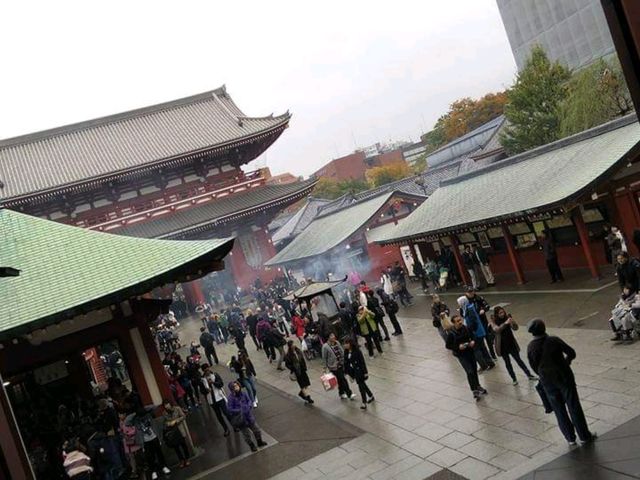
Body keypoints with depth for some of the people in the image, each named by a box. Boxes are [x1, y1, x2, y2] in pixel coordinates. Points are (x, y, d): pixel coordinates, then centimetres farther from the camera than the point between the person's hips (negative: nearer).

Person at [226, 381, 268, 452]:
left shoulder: (243, 394, -9)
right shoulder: (231, 398, -22)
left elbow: (249, 401, 4)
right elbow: (229, 409, -21)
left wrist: (249, 406, -16)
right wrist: (240, 410, -26)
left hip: (249, 416, 4)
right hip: (241, 419, -4)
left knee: (256, 430, 19)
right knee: (246, 434, 13)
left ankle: (259, 442, 45)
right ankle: (252, 446, 38)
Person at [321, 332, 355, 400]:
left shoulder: (337, 343, -1)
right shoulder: (325, 346, -18)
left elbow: (342, 352, 10)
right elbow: (324, 358, -11)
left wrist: (344, 361, 9)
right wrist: (326, 367, -7)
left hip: (341, 364, 6)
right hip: (333, 366, -6)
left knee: (341, 380, 18)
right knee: (342, 380, -3)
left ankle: (341, 393, 37)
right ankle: (349, 394, 7)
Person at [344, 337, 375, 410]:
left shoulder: (357, 351, -20)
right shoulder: (346, 352, -2)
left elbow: (362, 361, -17)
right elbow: (346, 362, 5)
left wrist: (365, 372, -15)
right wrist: (346, 372, 8)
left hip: (359, 370, -7)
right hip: (353, 371, 7)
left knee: (361, 386, -2)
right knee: (362, 384, 21)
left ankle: (364, 403, 8)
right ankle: (371, 396, 40)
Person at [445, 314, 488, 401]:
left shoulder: (467, 328, -7)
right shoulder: (451, 333, -17)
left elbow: (473, 337, 11)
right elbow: (448, 345, -9)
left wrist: (473, 341, -11)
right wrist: (458, 347, -21)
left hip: (470, 352, 5)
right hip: (461, 355, -5)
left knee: (474, 370, 17)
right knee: (470, 371, -15)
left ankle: (477, 386, 40)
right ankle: (475, 391, -7)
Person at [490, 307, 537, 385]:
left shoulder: (507, 317, -5)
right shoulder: (494, 321, -12)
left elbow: (515, 328, -10)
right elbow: (497, 330, -30)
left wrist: (513, 322, -31)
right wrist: (505, 323, -43)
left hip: (511, 343, 2)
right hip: (502, 346, -2)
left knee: (518, 359, 8)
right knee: (507, 362, 7)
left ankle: (529, 375, 20)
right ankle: (514, 379, 20)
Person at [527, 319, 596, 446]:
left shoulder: (531, 348, -8)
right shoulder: (554, 340, -16)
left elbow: (534, 367, 1)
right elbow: (572, 353, -7)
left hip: (547, 382, 2)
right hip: (564, 377, -2)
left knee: (559, 410, 15)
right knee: (574, 406, 10)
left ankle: (570, 438, 23)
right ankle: (585, 436, 20)